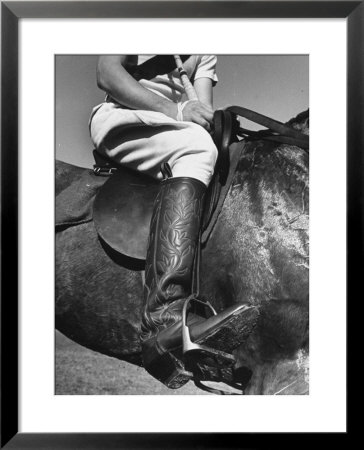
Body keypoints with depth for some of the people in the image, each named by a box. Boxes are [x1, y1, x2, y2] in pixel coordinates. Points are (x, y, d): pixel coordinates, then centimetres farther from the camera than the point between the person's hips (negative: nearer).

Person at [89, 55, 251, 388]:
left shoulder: (206, 53, 23)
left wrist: (203, 117, -18)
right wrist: (172, 110, -19)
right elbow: (107, 73, -6)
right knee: (197, 146, -32)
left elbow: (205, 111, 8)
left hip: (177, 143, 5)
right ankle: (164, 316, -48)